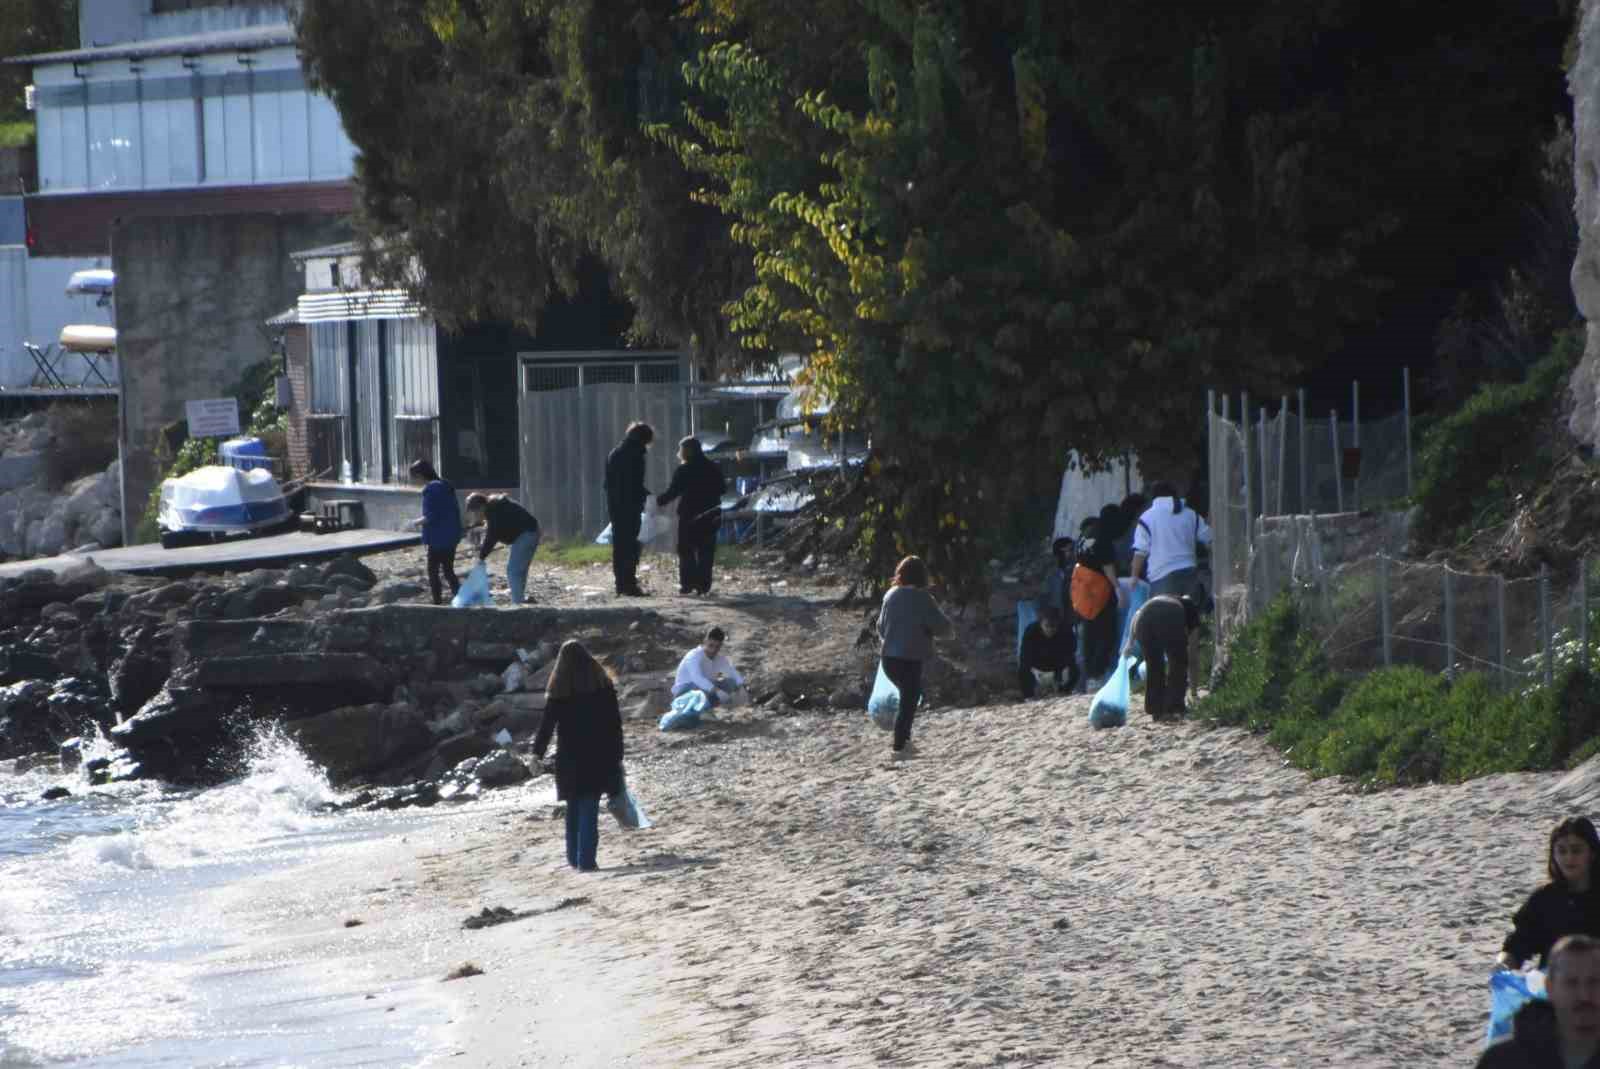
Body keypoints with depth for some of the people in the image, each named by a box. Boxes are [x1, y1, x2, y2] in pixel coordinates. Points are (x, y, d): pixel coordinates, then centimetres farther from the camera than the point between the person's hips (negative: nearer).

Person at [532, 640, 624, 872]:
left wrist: (537, 751, 3)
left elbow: (547, 723, -3)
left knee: (573, 808, 14)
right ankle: (586, 860, -10)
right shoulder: (602, 684, -1)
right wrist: (617, 755, 5)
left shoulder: (559, 690, -1)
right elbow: (615, 723, 0)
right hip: (598, 757, -1)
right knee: (589, 810, -3)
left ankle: (574, 858, 18)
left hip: (569, 758, 1)